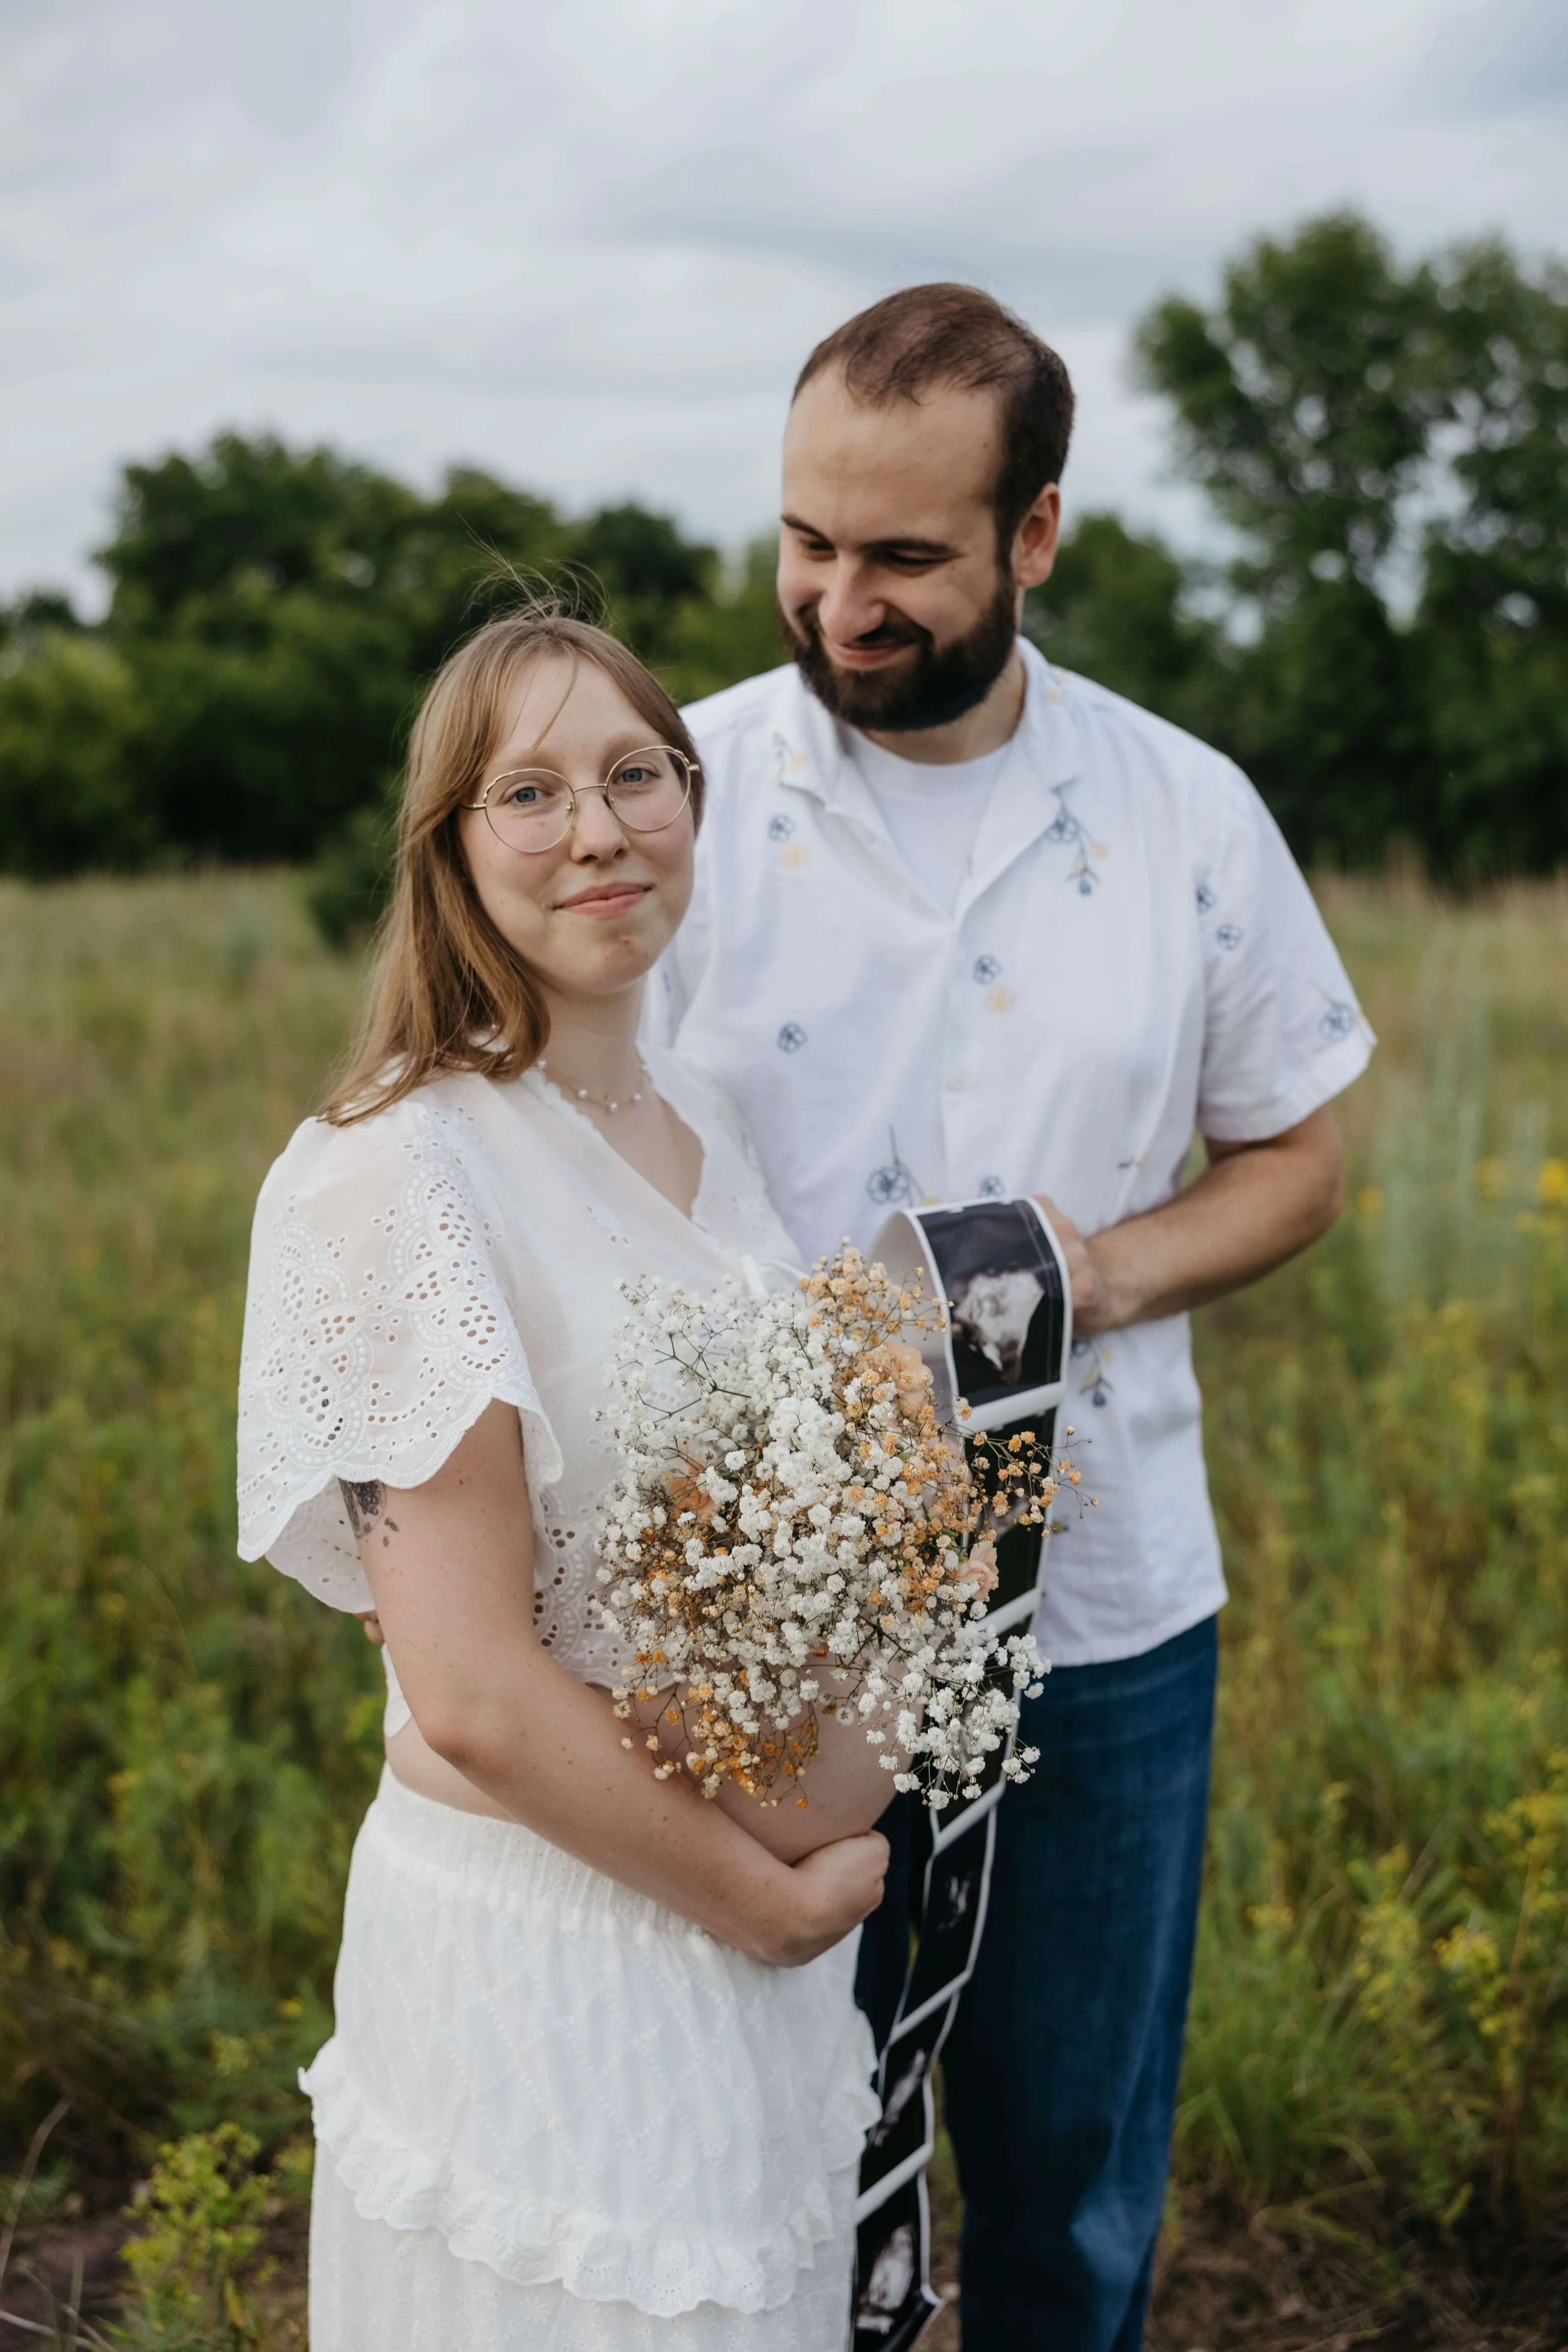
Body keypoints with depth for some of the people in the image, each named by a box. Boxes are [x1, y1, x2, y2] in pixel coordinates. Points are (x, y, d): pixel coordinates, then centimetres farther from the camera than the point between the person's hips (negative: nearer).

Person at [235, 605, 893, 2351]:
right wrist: (763, 1891, -12)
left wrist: (834, 1844, 2)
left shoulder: (706, 1123, 4)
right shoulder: (403, 1173, -20)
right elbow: (475, 1696, -22)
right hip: (544, 1933, -7)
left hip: (781, 1920, 7)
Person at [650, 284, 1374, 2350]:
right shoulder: (682, 799, -7)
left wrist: (1120, 1268, -12)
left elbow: (1292, 1157, 9)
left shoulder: (1193, 819, -1)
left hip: (1102, 1619, 2)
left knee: (1078, 2182, 18)